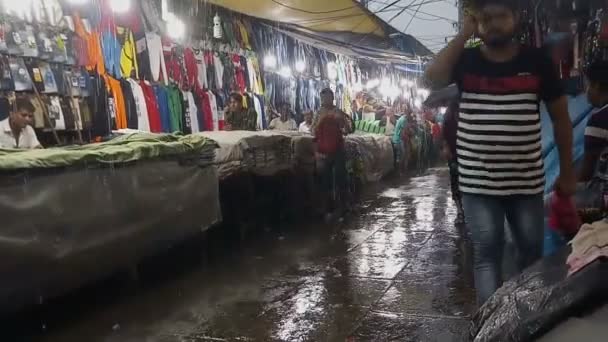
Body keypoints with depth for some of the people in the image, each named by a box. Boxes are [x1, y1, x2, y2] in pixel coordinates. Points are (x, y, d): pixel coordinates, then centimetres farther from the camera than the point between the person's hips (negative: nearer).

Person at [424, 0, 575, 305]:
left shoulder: (537, 61, 1)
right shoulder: (465, 60, 1)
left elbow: (560, 117, 6)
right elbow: (433, 79, -20)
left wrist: (567, 171, 6)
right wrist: (463, 35, -14)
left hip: (527, 180, 2)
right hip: (478, 181, -1)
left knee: (532, 250, 13)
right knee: (486, 251, 0)